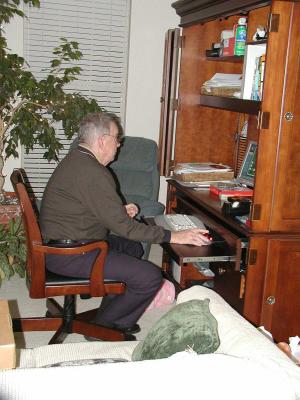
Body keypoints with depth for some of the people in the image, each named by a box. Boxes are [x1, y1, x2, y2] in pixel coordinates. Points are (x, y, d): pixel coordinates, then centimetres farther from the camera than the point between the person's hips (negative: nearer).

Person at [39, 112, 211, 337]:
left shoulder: (76, 160, 11)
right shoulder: (92, 173, -22)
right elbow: (122, 226, -23)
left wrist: (120, 211, 10)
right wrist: (172, 237, -19)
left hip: (61, 242, 11)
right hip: (69, 255, -11)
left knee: (133, 247, 26)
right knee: (150, 276, -16)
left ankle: (109, 314, 27)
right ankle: (103, 326, 5)